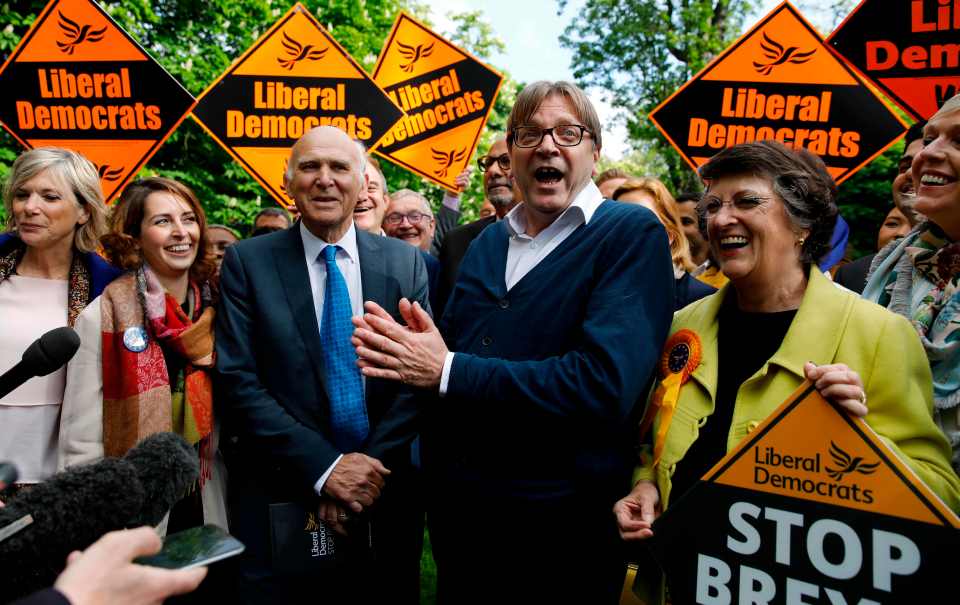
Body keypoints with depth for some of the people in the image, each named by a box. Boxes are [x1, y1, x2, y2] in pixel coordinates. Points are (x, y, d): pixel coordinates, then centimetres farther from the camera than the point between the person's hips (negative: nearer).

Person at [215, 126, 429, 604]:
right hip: (283, 496, -2)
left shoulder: (405, 262, 2)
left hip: (386, 496, 2)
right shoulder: (247, 262, -3)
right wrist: (324, 468, -15)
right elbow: (238, 382, -9)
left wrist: (370, 469, -12)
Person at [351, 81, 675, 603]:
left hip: (560, 526, -5)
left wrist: (449, 371, -20)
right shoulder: (487, 242, 11)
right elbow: (452, 350, 12)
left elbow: (605, 383, -24)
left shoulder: (632, 234, -11)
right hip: (455, 514, 6)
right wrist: (412, 353, -12)